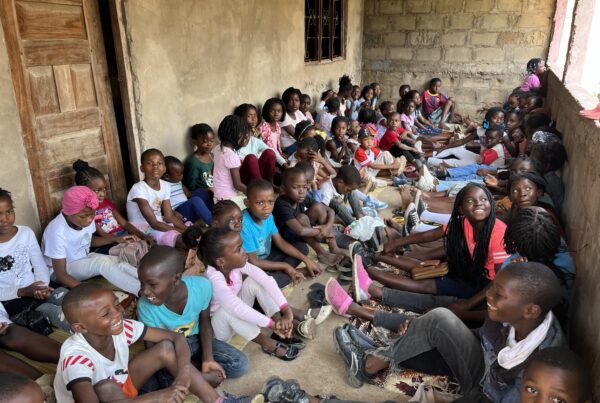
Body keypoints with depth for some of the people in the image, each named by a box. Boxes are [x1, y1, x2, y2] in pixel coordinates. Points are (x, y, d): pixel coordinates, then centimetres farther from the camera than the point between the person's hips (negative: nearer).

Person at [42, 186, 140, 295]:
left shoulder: (86, 219, -14)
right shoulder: (57, 232, -31)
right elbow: (61, 275, -27)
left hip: (83, 260, 6)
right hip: (61, 271, -6)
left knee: (119, 262, -19)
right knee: (102, 261, -31)